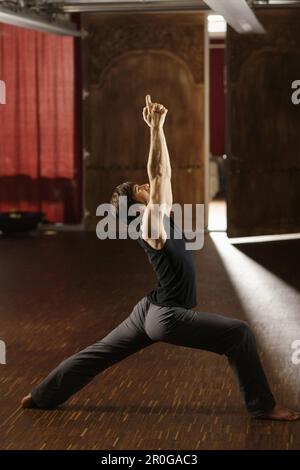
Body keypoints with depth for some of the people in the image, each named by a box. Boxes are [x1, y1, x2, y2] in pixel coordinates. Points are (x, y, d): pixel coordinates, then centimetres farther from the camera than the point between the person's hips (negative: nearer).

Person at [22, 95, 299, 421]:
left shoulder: (155, 218, 6)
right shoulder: (152, 224, -18)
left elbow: (160, 174, 8)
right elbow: (158, 173, -24)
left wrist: (156, 128, 5)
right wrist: (156, 127, -20)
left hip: (151, 311, 10)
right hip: (168, 317, -10)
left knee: (99, 353, 17)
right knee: (240, 335, -10)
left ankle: (42, 397, 25)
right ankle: (262, 406, -6)